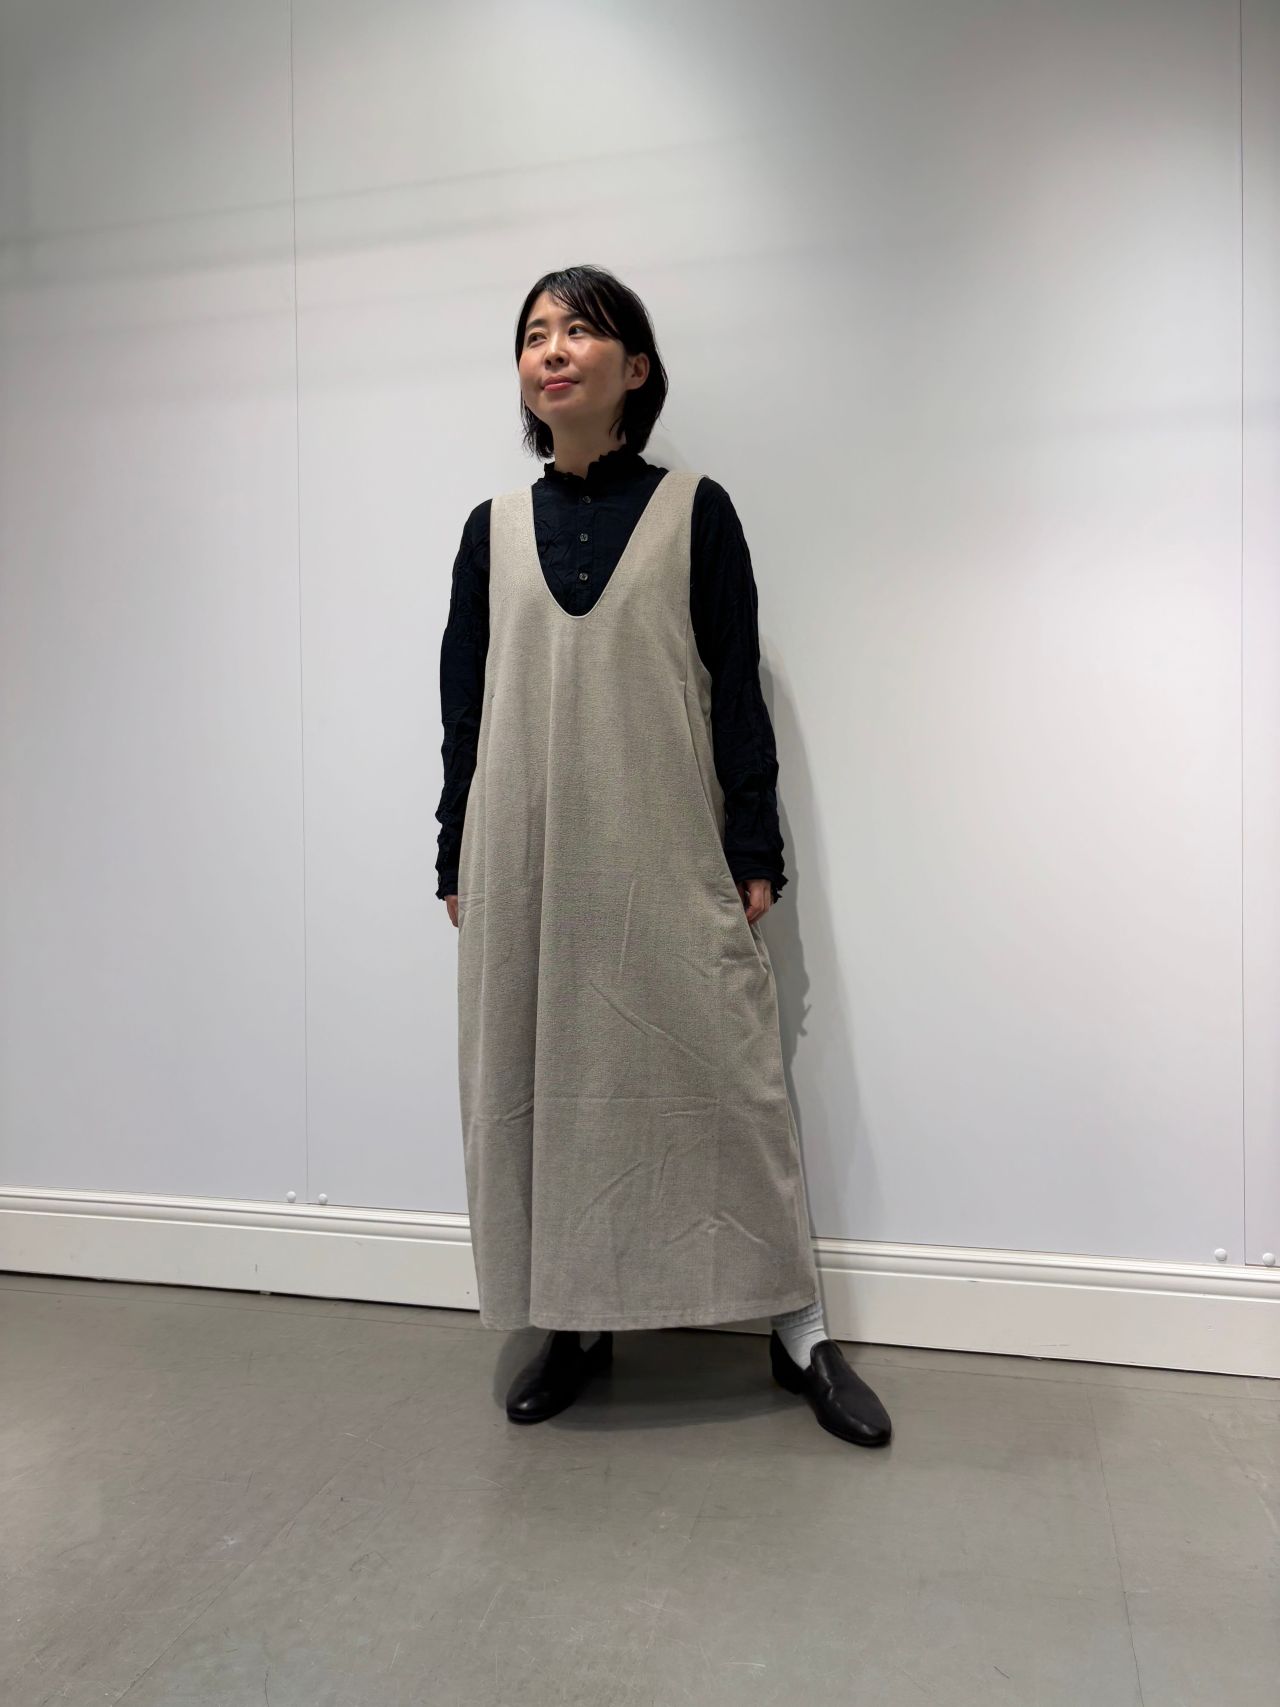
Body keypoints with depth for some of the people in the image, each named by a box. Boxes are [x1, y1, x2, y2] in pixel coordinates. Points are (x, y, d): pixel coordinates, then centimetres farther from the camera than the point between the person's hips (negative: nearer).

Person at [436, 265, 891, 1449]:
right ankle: (576, 1323, 26)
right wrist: (457, 864, 7)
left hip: (669, 857, -2)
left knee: (726, 1078, 2)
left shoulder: (694, 511, 3)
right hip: (528, 857, 3)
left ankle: (800, 1333, 18)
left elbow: (736, 692, 0)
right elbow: (465, 708, 10)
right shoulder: (494, 528, 10)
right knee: (544, 1083, 8)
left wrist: (756, 854, -4)